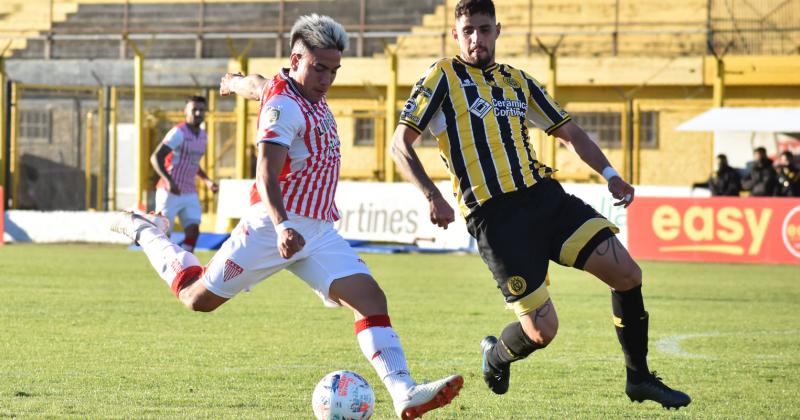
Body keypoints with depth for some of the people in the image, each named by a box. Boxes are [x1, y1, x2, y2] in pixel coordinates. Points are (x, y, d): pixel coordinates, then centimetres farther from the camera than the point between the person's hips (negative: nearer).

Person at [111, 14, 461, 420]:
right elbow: (266, 175, -30)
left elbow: (258, 84, 34)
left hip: (318, 230, 8)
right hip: (273, 224, -8)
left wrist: (235, 82, 57)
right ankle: (143, 231, 31)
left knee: (370, 297, -12)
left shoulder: (311, 94, 11)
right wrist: (283, 226, -45)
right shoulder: (284, 107, -17)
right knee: (198, 297, 5)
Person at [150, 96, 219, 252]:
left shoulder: (203, 136, 11)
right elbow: (155, 157, -22)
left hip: (190, 193, 7)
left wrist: (207, 181, 12)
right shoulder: (178, 133, -14)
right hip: (170, 192, -7)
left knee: (193, 231, -6)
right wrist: (168, 181, -33)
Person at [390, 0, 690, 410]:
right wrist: (432, 195, -16)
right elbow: (400, 144, -2)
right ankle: (496, 356, 24)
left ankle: (639, 379, 9)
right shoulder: (442, 77, 2)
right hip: (494, 217, -6)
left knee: (627, 274, -7)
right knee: (541, 330, -12)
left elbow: (568, 131, 26)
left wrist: (609, 173, 10)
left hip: (545, 196, 6)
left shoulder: (517, 81, 19)